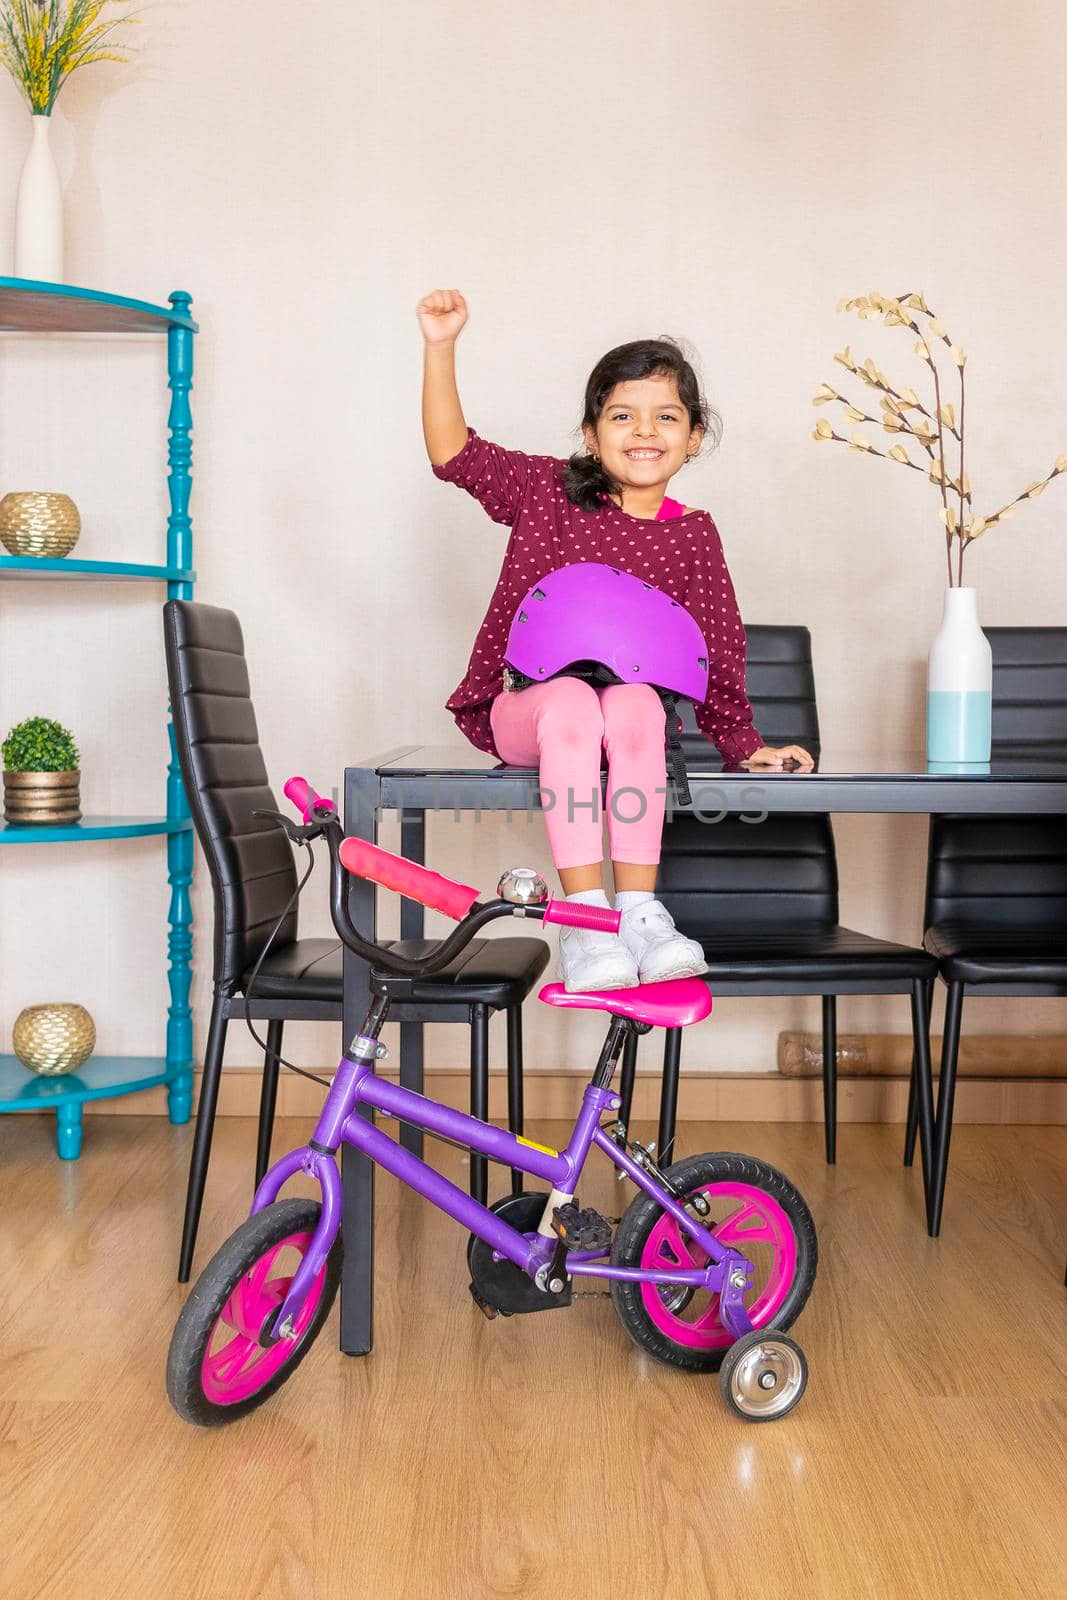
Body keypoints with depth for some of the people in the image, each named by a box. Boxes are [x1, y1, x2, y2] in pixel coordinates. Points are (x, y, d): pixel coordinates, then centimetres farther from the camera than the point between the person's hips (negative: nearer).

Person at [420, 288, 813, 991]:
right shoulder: (548, 491, 5)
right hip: (525, 709, 0)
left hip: (632, 710, 1)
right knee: (572, 699, -36)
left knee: (634, 702, -35)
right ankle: (585, 919, -37)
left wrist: (746, 746, -2)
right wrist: (441, 347, -12)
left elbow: (716, 656, 8)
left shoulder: (693, 535, 6)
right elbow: (454, 453, -2)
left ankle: (639, 912, -33)